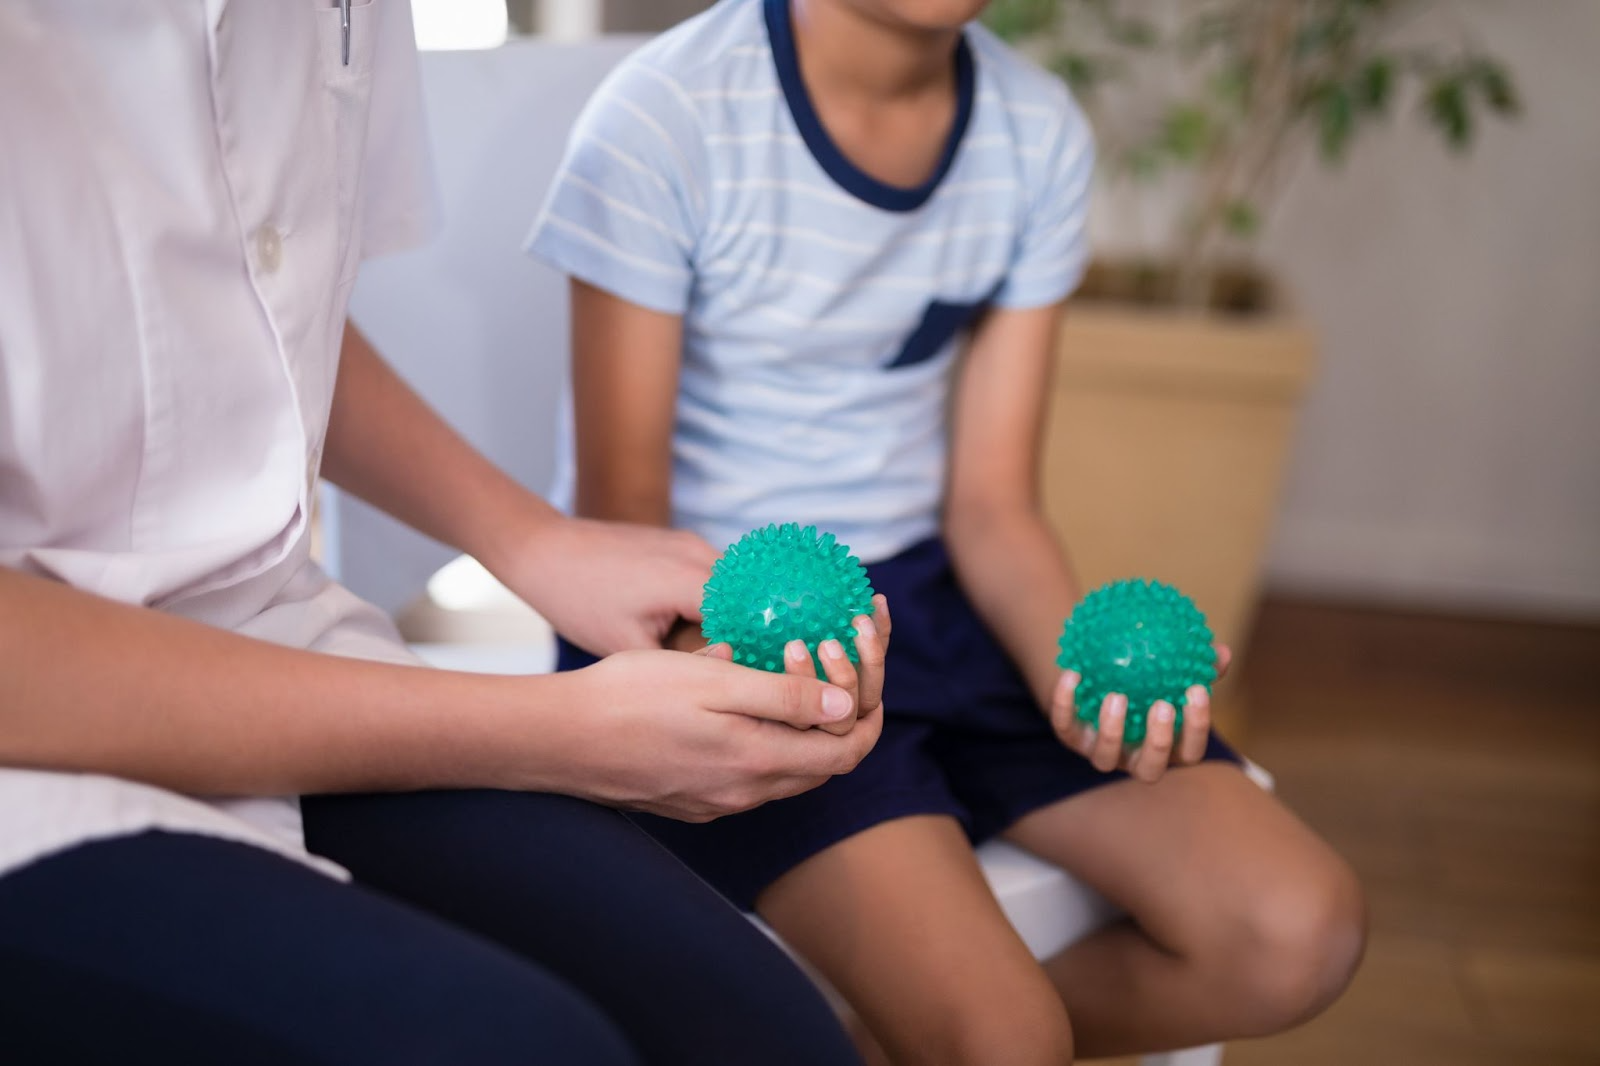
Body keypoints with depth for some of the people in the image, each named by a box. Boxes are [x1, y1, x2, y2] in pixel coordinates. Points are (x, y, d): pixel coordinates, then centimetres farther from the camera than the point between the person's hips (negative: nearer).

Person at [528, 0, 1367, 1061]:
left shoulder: (1037, 129, 1)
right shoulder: (665, 113, -14)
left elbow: (991, 506, 2)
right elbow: (621, 517, -12)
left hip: (930, 593, 6)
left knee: (1302, 933, -8)